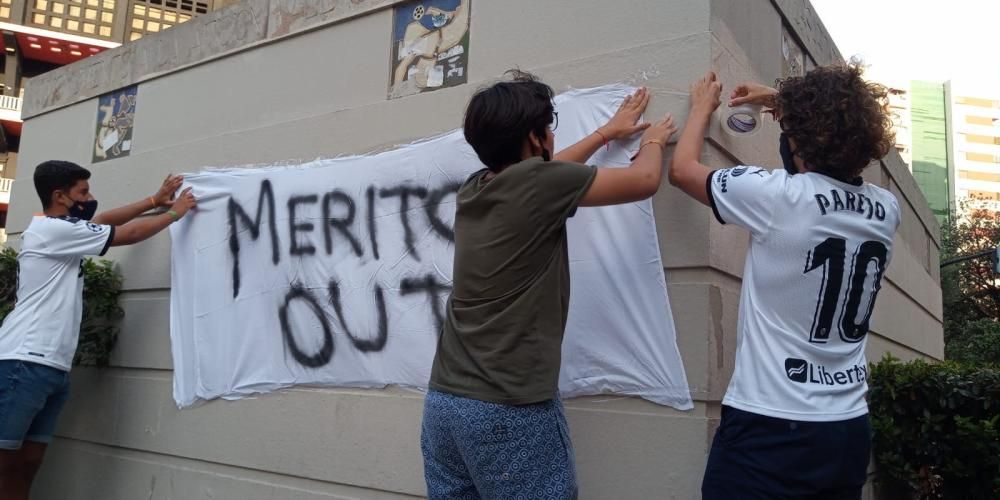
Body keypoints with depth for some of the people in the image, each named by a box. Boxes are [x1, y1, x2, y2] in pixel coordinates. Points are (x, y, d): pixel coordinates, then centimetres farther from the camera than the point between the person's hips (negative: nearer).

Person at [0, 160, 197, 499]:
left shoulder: (60, 231, 18)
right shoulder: (53, 230, -9)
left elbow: (105, 219, 31)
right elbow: (130, 234, -5)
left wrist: (155, 200, 29)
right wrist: (175, 212, 8)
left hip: (52, 367, 10)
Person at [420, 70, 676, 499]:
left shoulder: (475, 189, 9)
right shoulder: (538, 182, -11)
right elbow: (644, 181, 2)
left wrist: (607, 133, 39)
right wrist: (652, 140, 24)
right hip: (510, 409, -7)